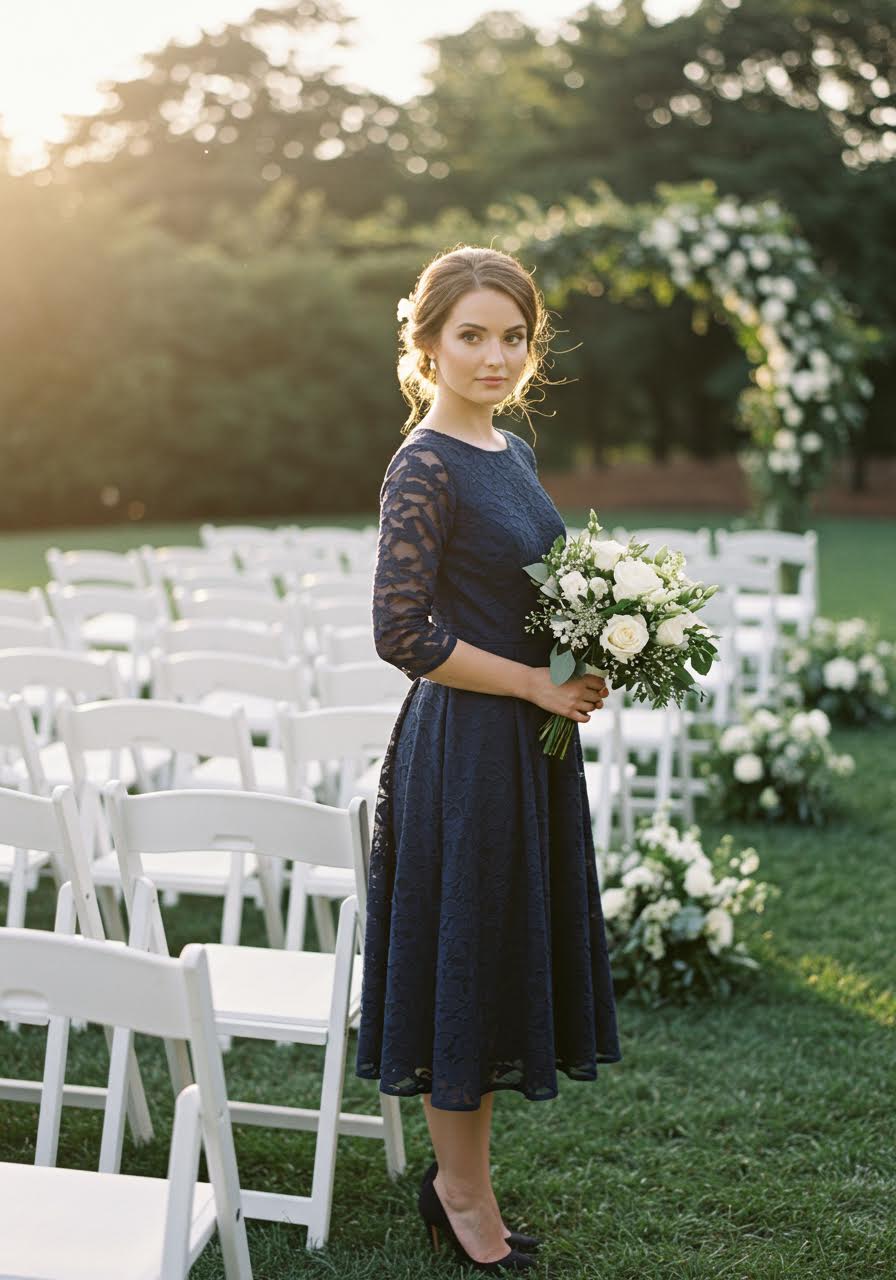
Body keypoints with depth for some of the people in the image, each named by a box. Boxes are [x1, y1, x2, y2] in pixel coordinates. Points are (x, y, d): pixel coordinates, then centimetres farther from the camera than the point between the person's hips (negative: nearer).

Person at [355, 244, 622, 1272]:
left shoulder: (509, 451, 11)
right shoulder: (424, 467, -15)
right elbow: (403, 632, -20)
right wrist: (537, 682, -16)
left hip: (529, 744, 9)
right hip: (463, 751, -9)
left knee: (504, 960, 16)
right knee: (465, 954, 5)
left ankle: (458, 1178, 31)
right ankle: (463, 1194, 23)